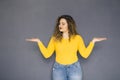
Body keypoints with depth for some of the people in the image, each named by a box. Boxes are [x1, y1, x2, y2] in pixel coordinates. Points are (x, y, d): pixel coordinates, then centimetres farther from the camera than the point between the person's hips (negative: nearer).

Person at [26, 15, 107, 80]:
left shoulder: (77, 38, -1)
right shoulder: (55, 38, 1)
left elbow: (85, 54, -6)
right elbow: (47, 54, -4)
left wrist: (93, 41, -12)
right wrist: (39, 42, -10)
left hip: (74, 68, -1)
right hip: (58, 68, 1)